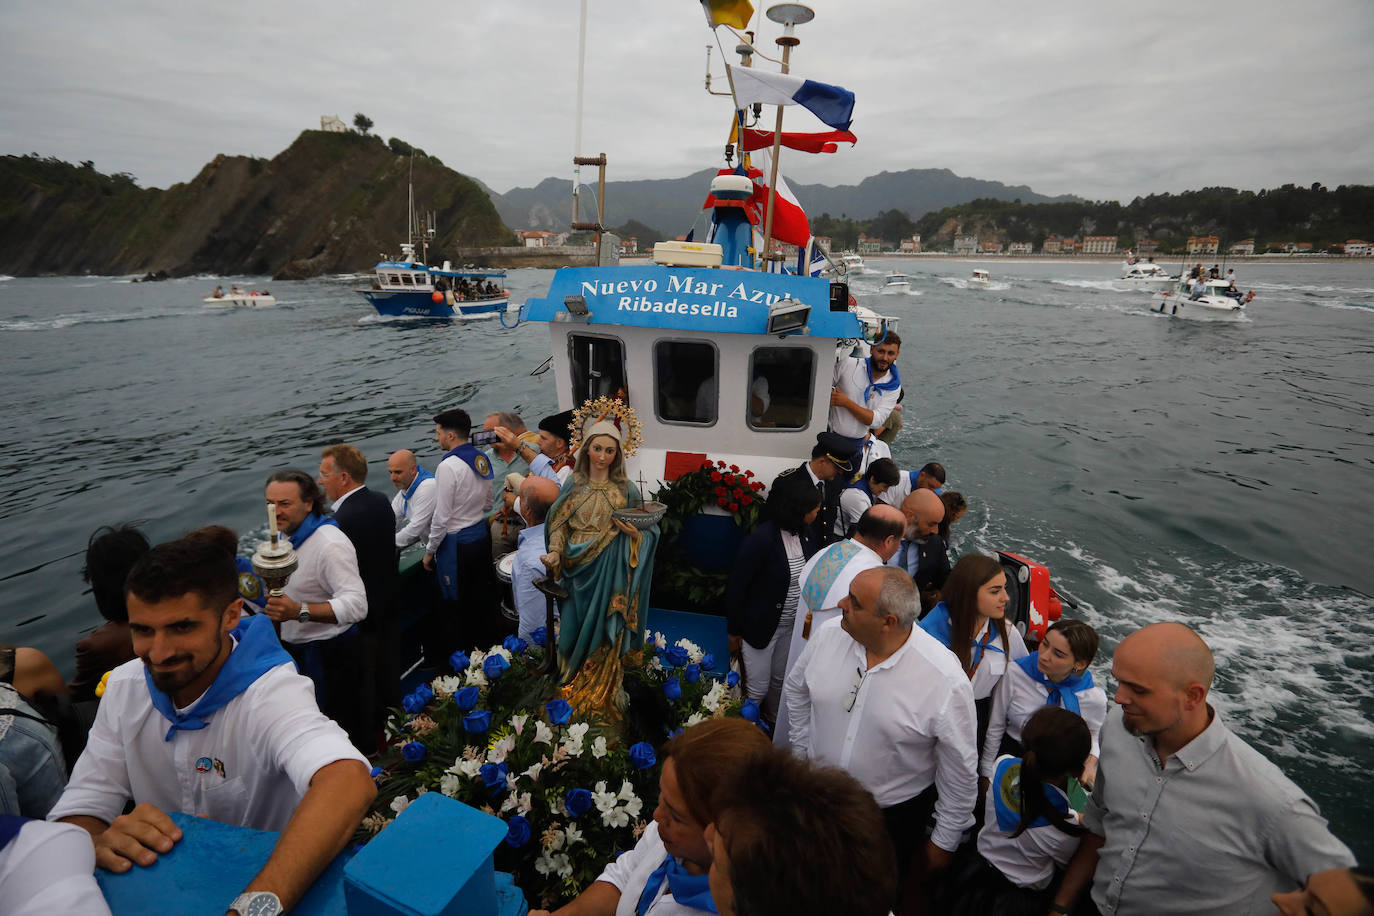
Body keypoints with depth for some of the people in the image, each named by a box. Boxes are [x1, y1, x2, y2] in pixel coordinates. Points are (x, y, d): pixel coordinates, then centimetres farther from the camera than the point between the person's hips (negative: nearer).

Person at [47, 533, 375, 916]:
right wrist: (96, 842, -28)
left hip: (272, 884, -4)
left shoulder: (269, 693, -24)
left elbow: (350, 782, -42)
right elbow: (76, 812, -5)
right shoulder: (124, 687, -4)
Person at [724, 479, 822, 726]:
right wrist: (734, 631, -10)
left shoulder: (803, 536, -6)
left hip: (791, 626, 6)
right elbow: (736, 587, -18)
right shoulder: (761, 539, -26)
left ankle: (773, 723, 48)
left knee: (779, 681, 24)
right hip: (761, 627, -6)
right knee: (758, 687, 10)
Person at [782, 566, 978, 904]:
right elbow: (796, 689, 5)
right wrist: (802, 749, 8)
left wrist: (944, 841, -4)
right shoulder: (828, 636, -17)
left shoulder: (946, 681, -29)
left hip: (891, 816, -3)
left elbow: (960, 771, -14)